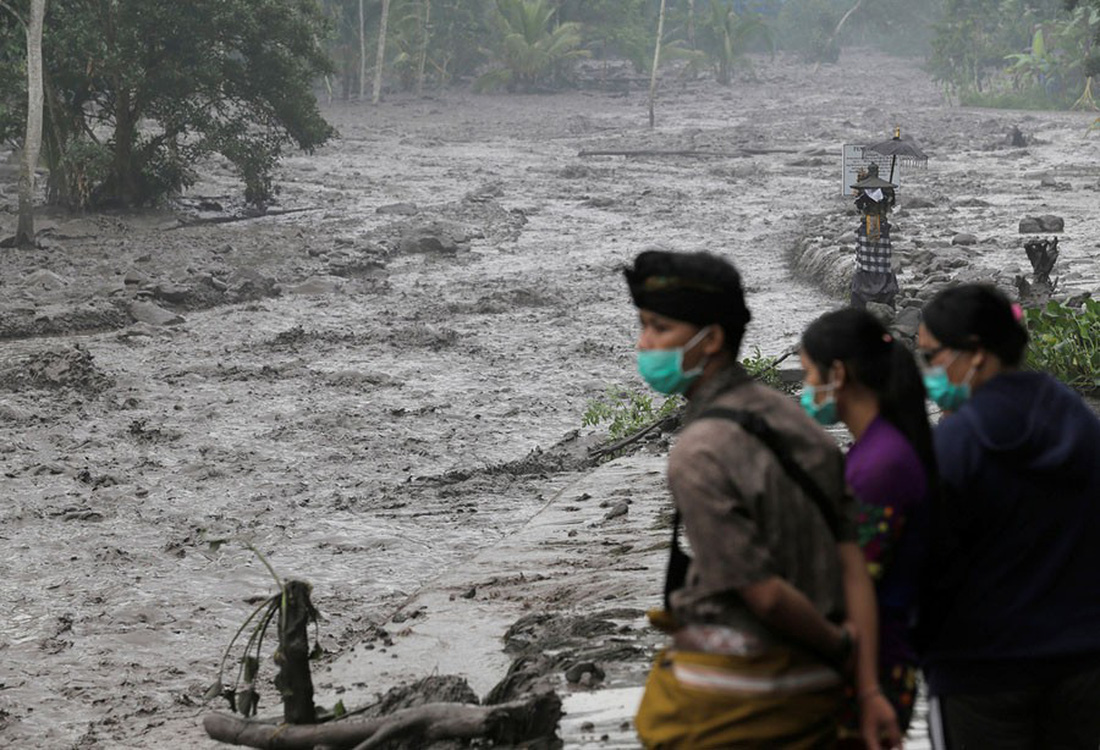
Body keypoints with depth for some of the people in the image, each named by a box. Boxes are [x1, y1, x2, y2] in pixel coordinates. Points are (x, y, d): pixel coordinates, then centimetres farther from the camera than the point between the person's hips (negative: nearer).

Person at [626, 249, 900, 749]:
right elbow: (852, 565, 4)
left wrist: (839, 644, -2)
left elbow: (764, 593, -21)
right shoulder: (792, 418, 5)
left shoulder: (698, 456, -20)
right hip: (810, 687, 8)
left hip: (724, 701, -8)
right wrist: (870, 691, 4)